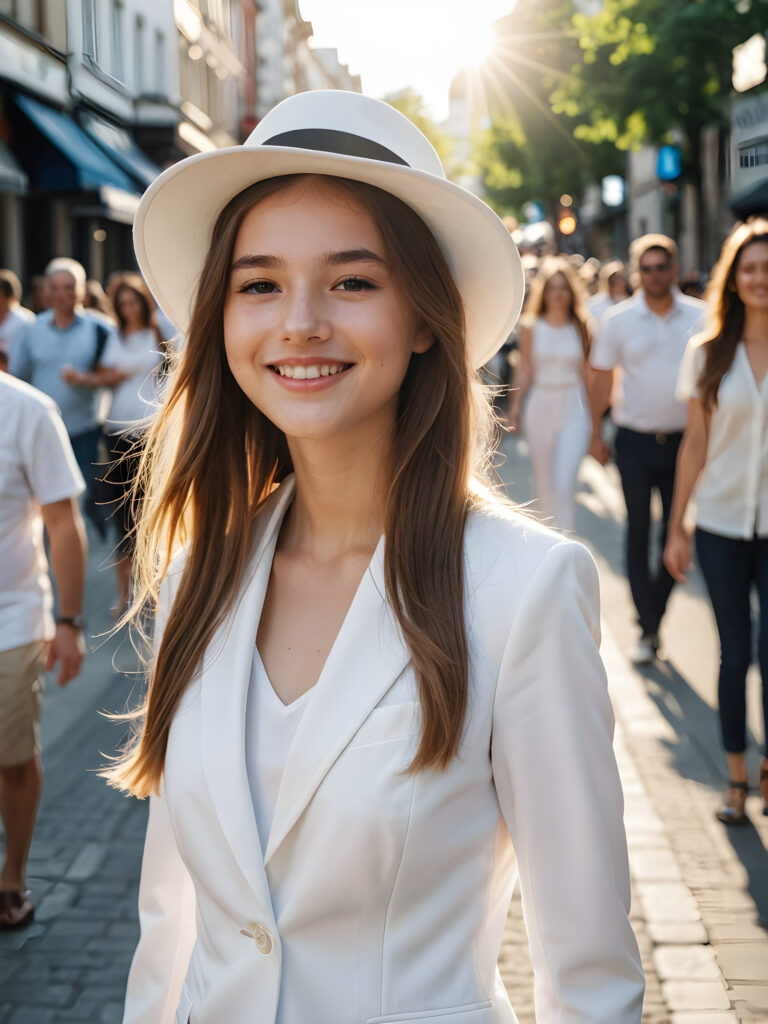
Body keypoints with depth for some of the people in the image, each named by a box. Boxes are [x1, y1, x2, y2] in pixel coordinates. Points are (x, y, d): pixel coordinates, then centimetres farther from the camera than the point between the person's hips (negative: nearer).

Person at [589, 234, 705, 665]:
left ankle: (655, 613, 26)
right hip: (636, 440, -1)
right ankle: (648, 630, 10)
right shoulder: (619, 319, -3)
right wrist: (596, 433, 4)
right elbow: (602, 378, 4)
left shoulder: (701, 317, -2)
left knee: (675, 533, 8)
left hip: (682, 439, 1)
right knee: (638, 532, 3)